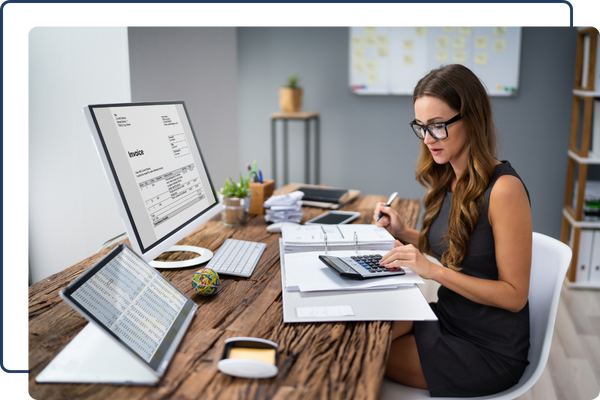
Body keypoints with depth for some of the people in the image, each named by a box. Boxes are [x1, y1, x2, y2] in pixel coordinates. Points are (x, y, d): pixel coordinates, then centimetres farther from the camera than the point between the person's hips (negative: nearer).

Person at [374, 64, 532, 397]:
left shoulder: (503, 189, -23)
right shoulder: (448, 179, 1)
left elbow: (514, 295, -20)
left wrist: (434, 271, -27)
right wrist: (404, 234, -1)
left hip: (490, 349, -6)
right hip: (449, 317, 7)